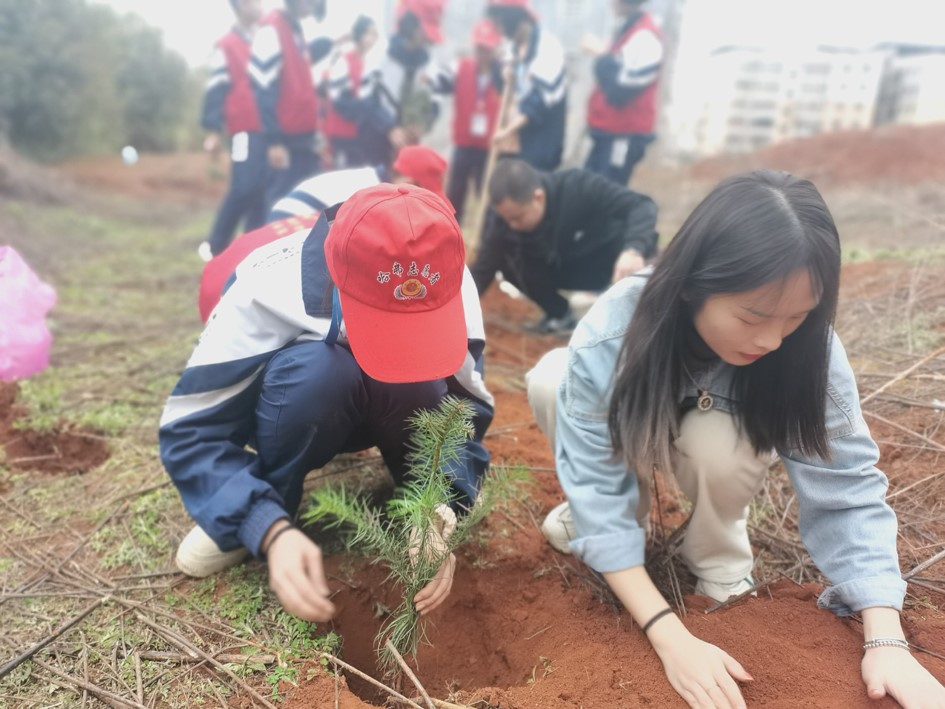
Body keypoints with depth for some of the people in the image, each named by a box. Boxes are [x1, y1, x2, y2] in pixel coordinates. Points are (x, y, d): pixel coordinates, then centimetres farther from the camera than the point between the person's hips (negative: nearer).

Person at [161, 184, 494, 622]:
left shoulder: (452, 289, -28)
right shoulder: (269, 288, -35)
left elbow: (467, 413, -19)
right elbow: (191, 431, -29)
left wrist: (440, 514, -36)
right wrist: (272, 531, -42)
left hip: (391, 412, 2)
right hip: (290, 408, -1)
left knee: (423, 386, -33)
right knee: (317, 371, -37)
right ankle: (249, 522, -12)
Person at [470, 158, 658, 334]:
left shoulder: (578, 187, -33)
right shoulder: (507, 219, -24)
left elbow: (641, 205, -37)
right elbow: (482, 269, -19)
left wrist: (634, 250, -57)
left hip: (611, 260, -3)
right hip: (564, 268, 3)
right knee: (511, 262, -21)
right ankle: (561, 315, 5)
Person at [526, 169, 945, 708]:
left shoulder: (808, 349, -33)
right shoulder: (610, 336, -38)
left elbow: (846, 486, -28)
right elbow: (596, 486, -36)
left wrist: (887, 641, -38)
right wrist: (672, 639, -41)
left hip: (723, 439, 0)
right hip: (636, 431, 0)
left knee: (720, 441, -36)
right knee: (549, 380, -30)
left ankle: (719, 550, -3)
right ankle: (631, 509, -4)